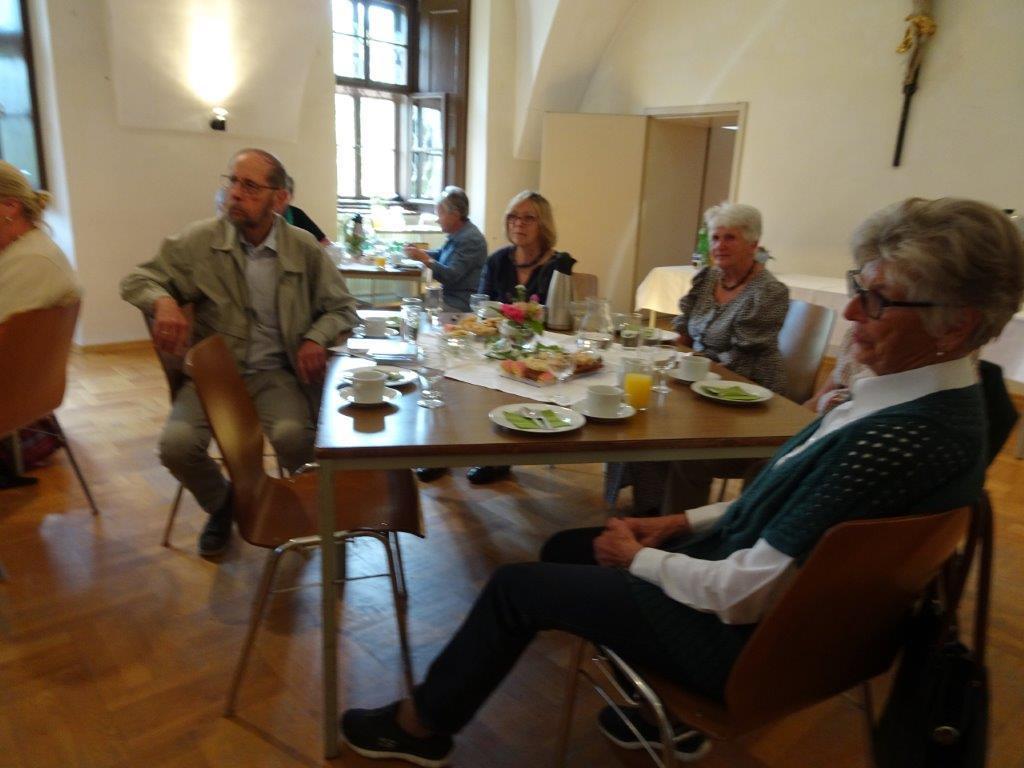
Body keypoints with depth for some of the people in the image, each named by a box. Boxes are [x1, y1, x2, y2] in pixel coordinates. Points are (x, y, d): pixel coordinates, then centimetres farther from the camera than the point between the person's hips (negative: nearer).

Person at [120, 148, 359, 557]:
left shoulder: (304, 248, -1)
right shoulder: (200, 240, -2)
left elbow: (342, 308, 9)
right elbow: (136, 279, 7)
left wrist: (316, 338, -13)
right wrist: (163, 302, -17)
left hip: (275, 373, -1)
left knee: (292, 436, -31)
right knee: (177, 443, -25)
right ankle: (222, 505, 12)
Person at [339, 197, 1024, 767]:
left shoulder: (900, 437, -33)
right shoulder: (935, 394, -2)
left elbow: (743, 596, -27)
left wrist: (639, 556, -11)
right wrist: (685, 522, 3)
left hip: (748, 639, -9)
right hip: (767, 591, 9)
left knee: (517, 586, 1)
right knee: (564, 549, 19)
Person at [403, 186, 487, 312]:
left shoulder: (471, 239, -19)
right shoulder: (457, 234, 10)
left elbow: (450, 276, -23)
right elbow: (441, 254, 28)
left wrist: (424, 258, -13)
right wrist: (419, 252, 10)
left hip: (461, 305, -9)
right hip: (448, 296, 9)